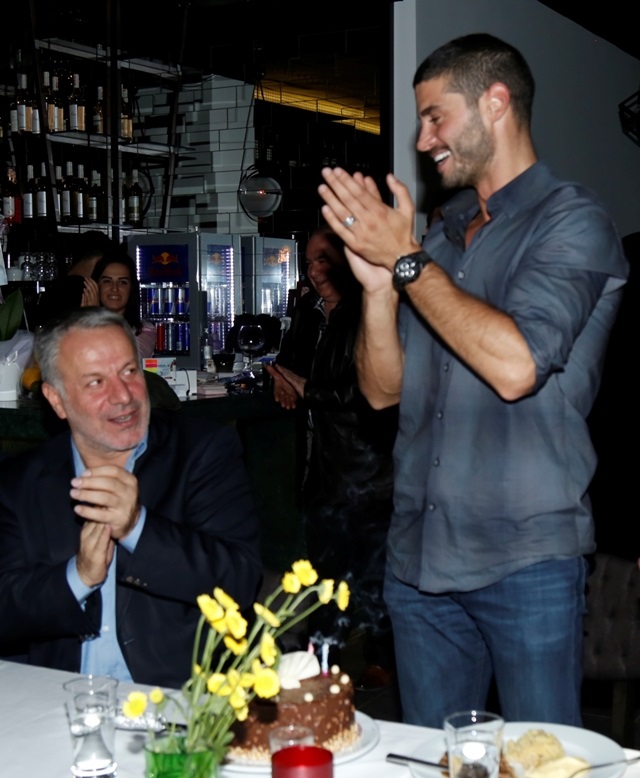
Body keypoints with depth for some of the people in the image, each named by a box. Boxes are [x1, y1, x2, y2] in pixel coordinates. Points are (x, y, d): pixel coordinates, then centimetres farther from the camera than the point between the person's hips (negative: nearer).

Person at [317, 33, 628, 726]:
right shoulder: (439, 238, 13)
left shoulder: (571, 222, -6)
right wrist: (377, 283, -7)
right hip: (418, 556, 6)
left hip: (525, 561, -6)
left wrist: (406, 260, -14)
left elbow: (515, 365, -23)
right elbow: (383, 390, 10)